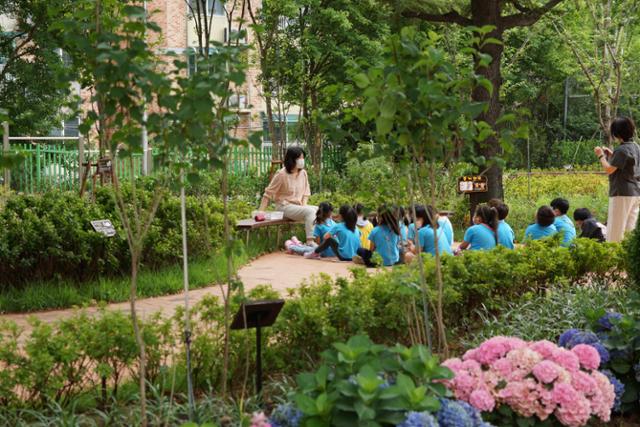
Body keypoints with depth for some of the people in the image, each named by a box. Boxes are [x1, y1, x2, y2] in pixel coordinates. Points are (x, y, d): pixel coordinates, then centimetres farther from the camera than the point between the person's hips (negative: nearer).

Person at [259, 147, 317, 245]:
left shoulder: (303, 173, 5)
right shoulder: (281, 174, -12)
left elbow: (306, 192, 16)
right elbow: (268, 194, -8)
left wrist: (304, 204, -4)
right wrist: (261, 212, -12)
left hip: (298, 206, 7)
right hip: (285, 207, -7)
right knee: (310, 211, -30)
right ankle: (310, 242, -35)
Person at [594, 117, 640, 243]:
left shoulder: (621, 150, -17)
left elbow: (609, 170, -17)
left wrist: (601, 156, -3)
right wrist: (611, 155, 18)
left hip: (622, 193, -9)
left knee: (615, 232, -5)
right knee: (630, 230, 9)